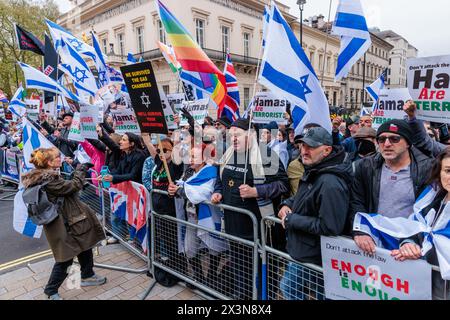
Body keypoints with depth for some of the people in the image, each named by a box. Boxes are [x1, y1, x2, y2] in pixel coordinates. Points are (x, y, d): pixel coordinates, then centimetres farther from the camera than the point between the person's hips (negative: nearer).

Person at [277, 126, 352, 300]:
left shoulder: (331, 183, -28)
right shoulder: (312, 172, 4)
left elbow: (330, 227, -31)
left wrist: (291, 219, -23)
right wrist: (287, 204, 0)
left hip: (313, 258, -9)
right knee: (287, 289, 24)